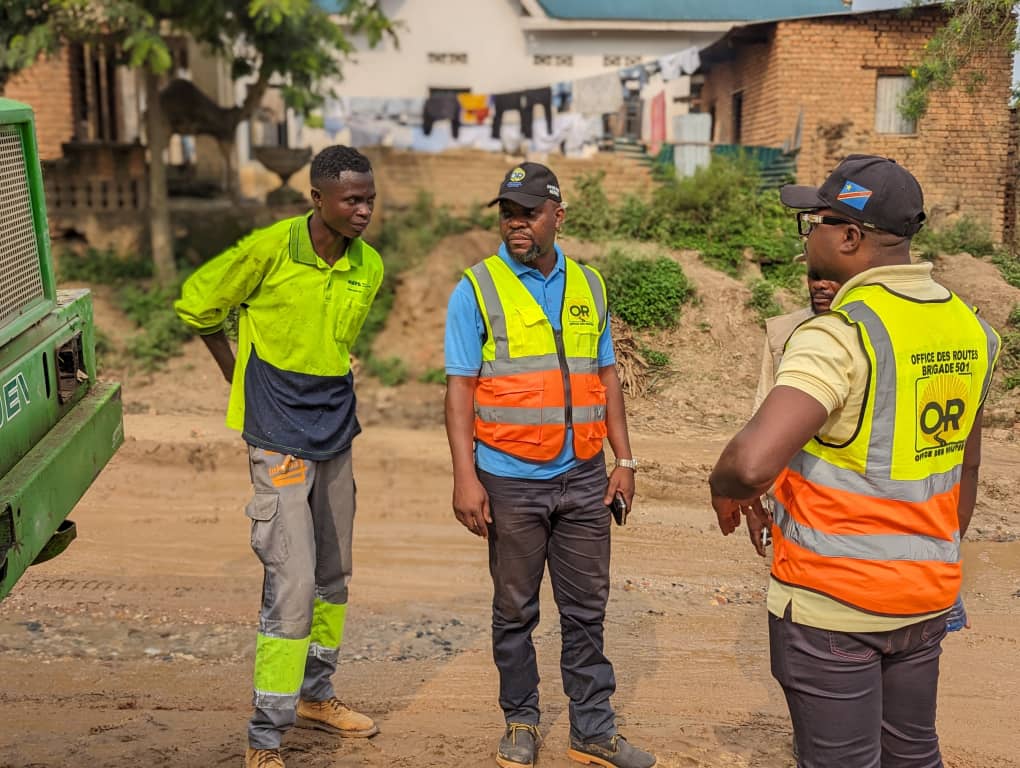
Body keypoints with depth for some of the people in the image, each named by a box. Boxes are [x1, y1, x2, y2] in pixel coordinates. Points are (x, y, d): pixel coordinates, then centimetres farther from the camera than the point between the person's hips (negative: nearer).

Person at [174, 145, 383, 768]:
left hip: (336, 433, 7)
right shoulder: (268, 250, -15)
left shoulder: (369, 267, 1)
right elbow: (196, 304, 0)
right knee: (293, 583, -9)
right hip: (281, 439, -6)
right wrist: (242, 383, 4)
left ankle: (316, 695, 36)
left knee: (333, 574, 17)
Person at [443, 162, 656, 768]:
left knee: (587, 610, 10)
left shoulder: (589, 286, 8)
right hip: (511, 483, -3)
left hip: (584, 479, 3)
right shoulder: (477, 289, -4)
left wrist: (625, 460, 8)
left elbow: (606, 376, 13)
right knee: (515, 612, 10)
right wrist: (465, 477, -13)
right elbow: (461, 387, -6)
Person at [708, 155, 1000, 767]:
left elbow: (753, 461, -32)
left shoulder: (840, 334, -21)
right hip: (926, 599, 7)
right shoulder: (969, 329, 4)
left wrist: (725, 488, -9)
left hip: (831, 601, -7)